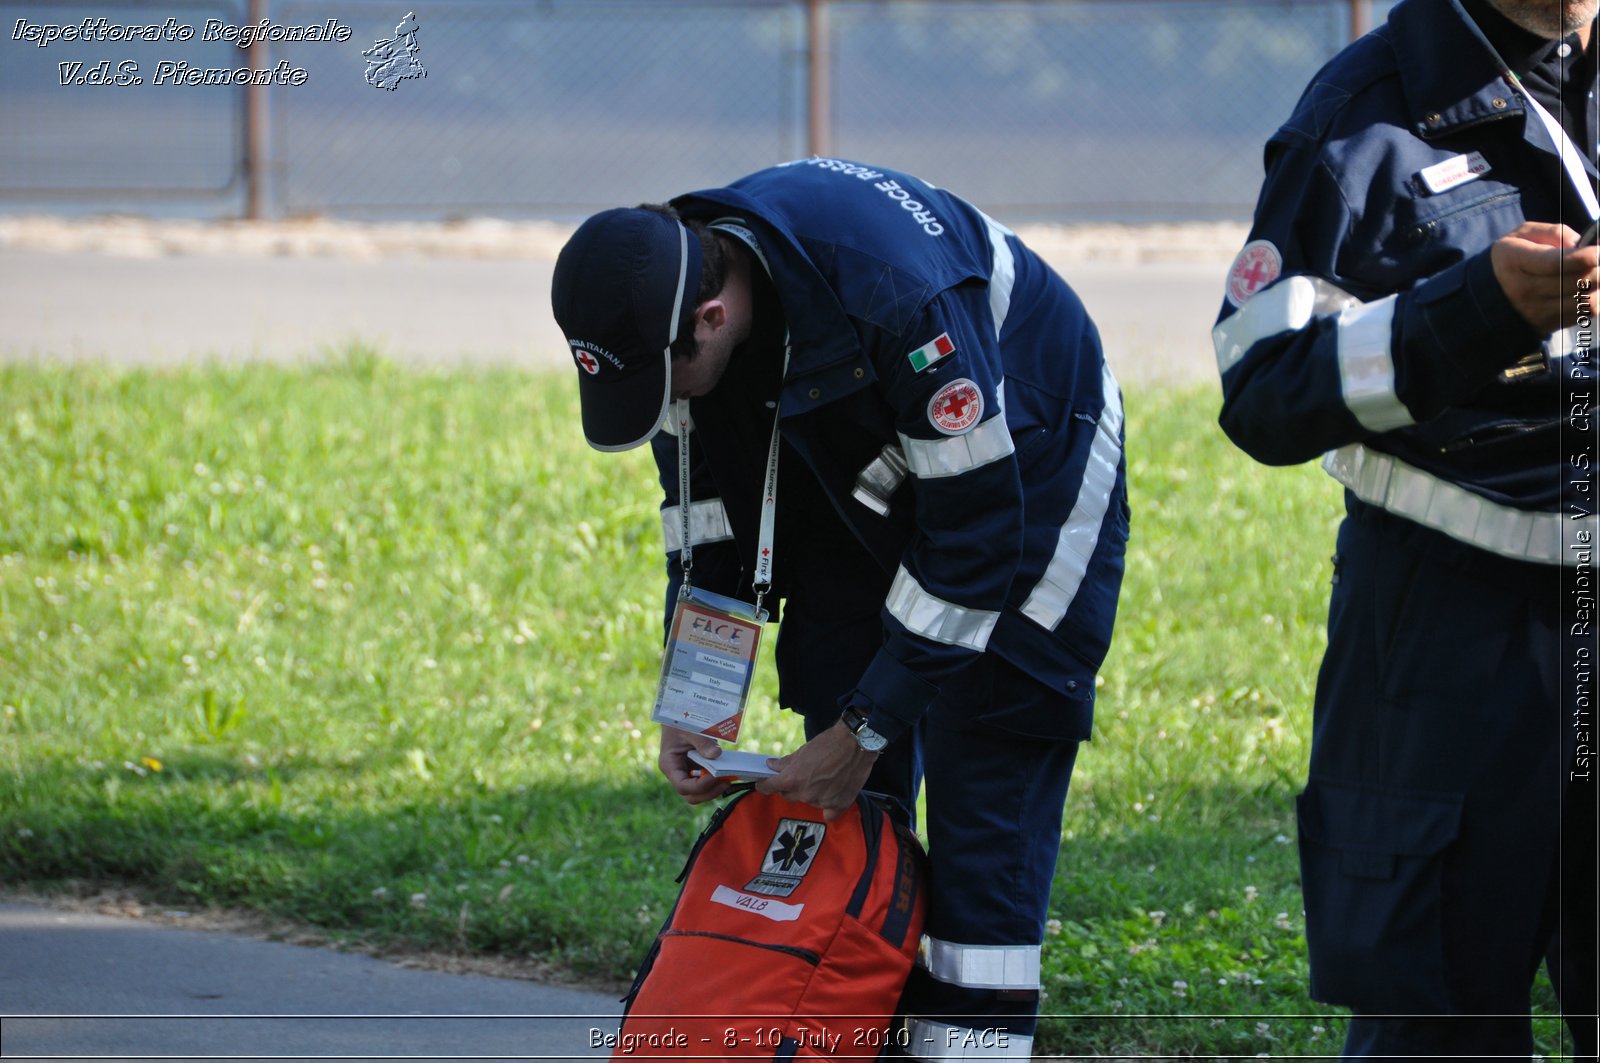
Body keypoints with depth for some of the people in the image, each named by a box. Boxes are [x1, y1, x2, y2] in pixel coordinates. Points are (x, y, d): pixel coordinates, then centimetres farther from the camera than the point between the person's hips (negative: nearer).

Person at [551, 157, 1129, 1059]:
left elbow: (976, 536, -32)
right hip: (867, 477, 7)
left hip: (1023, 469, -7)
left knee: (984, 802, -13)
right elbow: (704, 510, 0)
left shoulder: (893, 291, -39)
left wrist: (867, 729, -27)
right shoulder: (661, 295, -17)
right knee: (844, 798, 3)